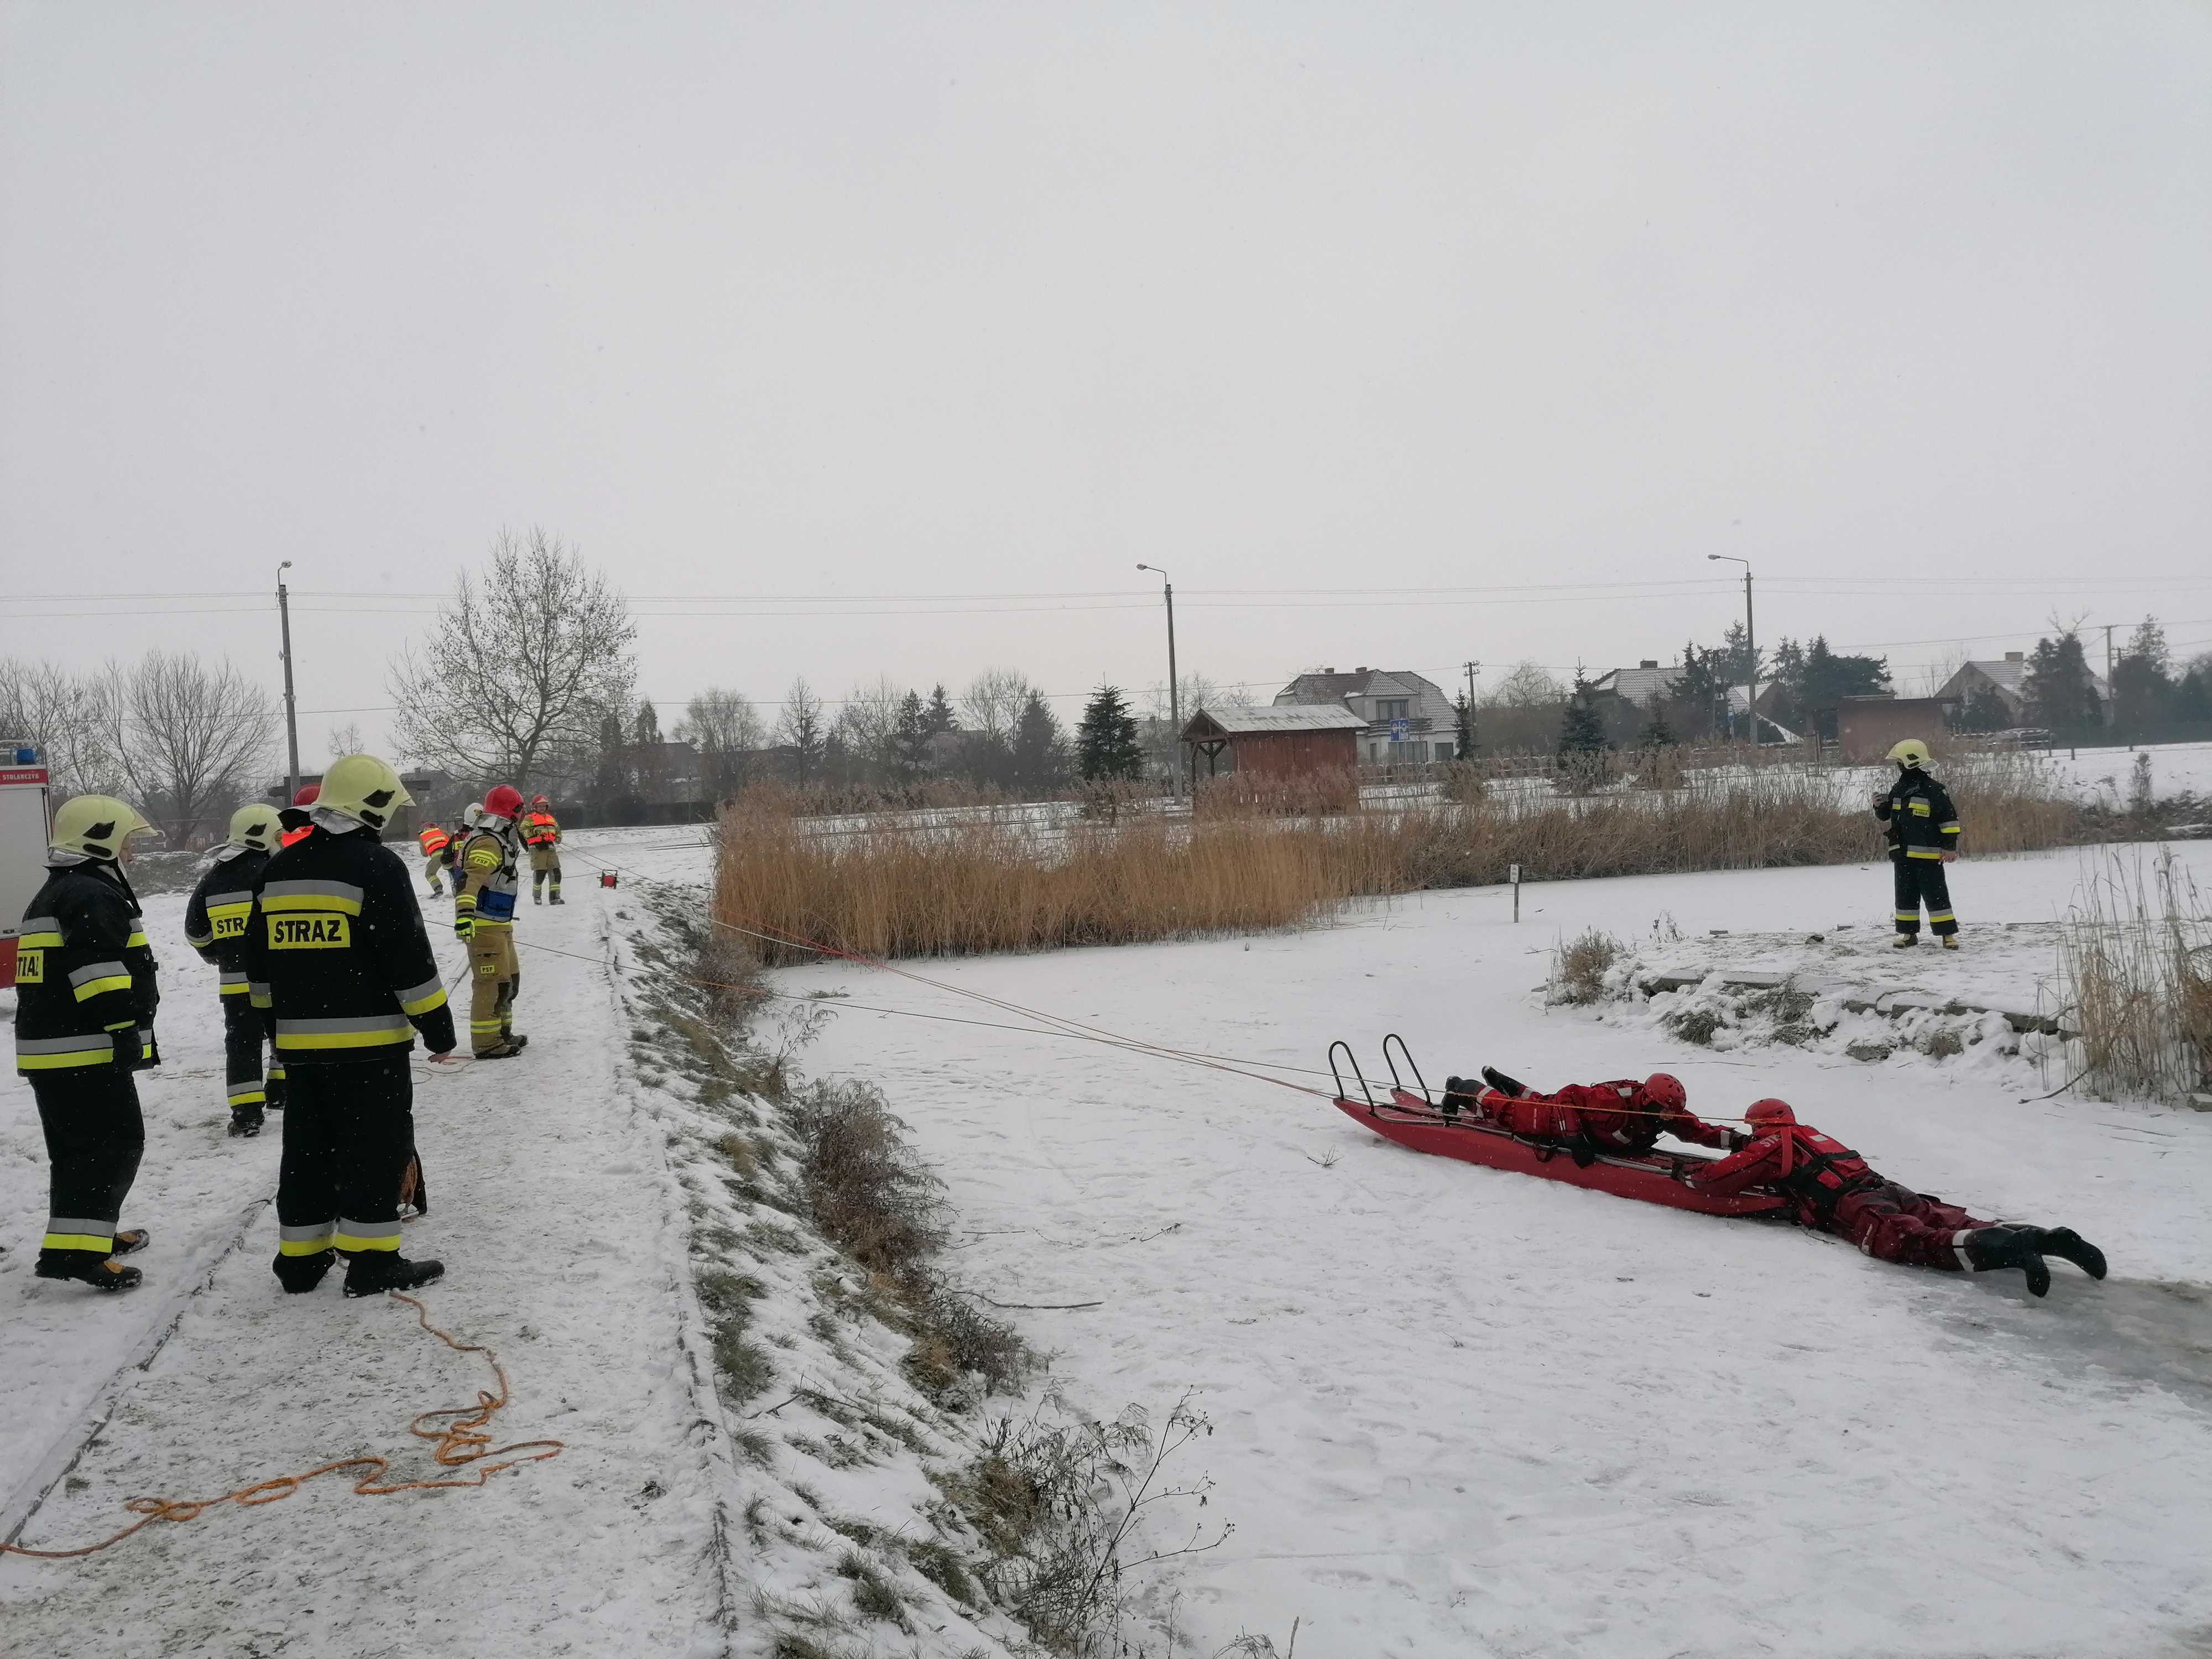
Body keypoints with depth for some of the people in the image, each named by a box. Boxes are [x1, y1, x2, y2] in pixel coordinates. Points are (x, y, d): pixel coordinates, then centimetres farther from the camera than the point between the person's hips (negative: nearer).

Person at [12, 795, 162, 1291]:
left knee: (76, 1148, 20)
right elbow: (100, 970, -24)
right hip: (87, 1051, -11)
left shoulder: (53, 896, 22)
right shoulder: (94, 895, -13)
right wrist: (126, 1029, -24)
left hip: (47, 1052, 11)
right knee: (116, 1143, -10)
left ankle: (92, 1232, 32)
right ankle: (74, 1248, -18)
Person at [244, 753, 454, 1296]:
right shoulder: (377, 865, -13)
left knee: (308, 1147, 14)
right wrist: (437, 1025, -7)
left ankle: (300, 1260, 20)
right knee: (375, 1148, 0)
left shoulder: (278, 870, 11)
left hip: (300, 1041, 7)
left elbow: (259, 961, 17)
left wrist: (278, 1023, 26)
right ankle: (372, 1261, 1)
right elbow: (409, 957, -14)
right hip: (369, 1039, -7)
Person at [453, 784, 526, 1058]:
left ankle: (501, 1033, 29)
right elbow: (469, 878, -34)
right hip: (484, 926, -11)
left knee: (509, 979, 18)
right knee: (491, 983, -8)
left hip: (499, 925, 11)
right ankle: (486, 1045, -4)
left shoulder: (497, 840, 15)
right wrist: (464, 913, -48)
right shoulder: (489, 843, -18)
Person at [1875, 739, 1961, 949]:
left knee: (1935, 894, -4)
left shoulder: (1933, 790, -10)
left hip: (1928, 855, -7)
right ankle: (1908, 933, 17)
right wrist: (1881, 807, 1)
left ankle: (1948, 934, 1)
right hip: (1903, 854, 7)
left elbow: (1949, 819, -9)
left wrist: (1950, 846, -12)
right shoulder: (1898, 790, 11)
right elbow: (1889, 818, 22)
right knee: (1906, 895, 10)